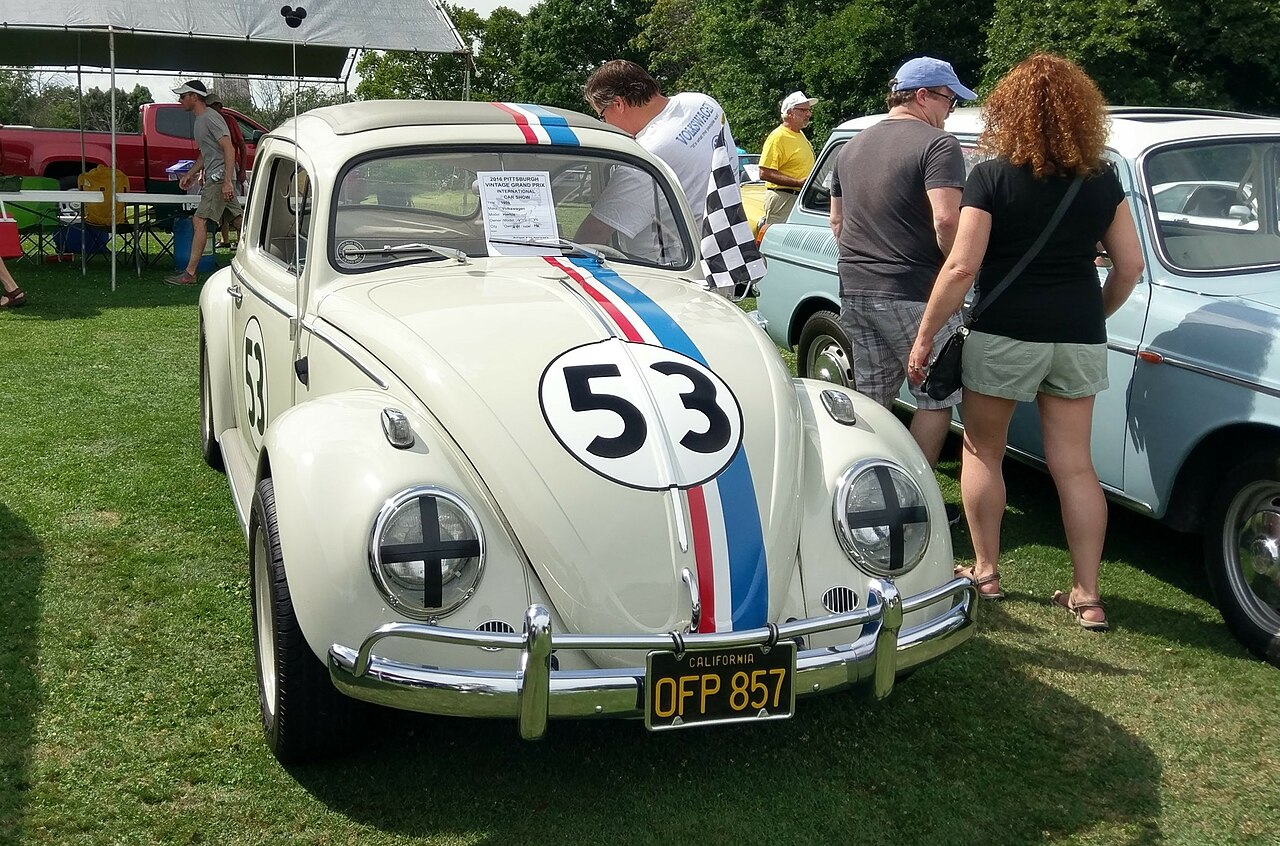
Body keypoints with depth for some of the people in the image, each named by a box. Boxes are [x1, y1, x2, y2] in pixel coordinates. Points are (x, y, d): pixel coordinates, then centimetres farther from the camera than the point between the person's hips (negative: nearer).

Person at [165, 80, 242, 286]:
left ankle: (189, 273, -15)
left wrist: (227, 181, -26)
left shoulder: (210, 118, -12)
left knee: (200, 221, -14)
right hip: (215, 178, 10)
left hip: (219, 178, -10)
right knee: (239, 221, 10)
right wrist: (190, 174, 21)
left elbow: (229, 149, -20)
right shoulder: (199, 120, 20)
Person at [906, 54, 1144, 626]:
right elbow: (1130, 265, 5)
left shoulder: (991, 179, -10)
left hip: (1005, 336, -4)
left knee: (982, 451, 15)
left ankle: (985, 571, 21)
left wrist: (925, 335, -5)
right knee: (1074, 464, 8)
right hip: (1079, 338, 4)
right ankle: (1087, 596, 11)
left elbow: (961, 269, -14)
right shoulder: (1101, 182, 3)